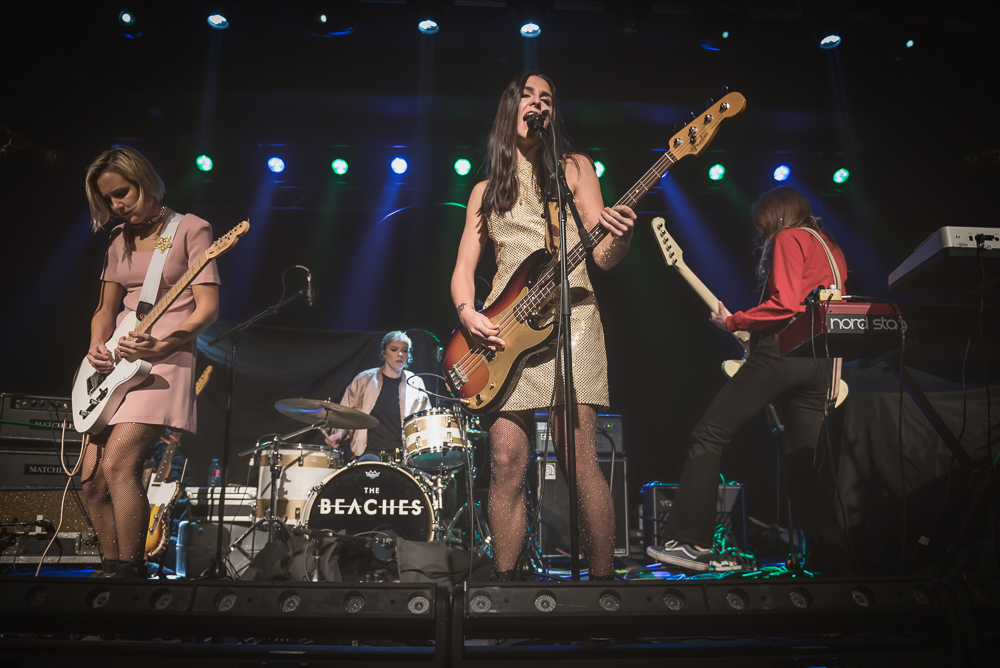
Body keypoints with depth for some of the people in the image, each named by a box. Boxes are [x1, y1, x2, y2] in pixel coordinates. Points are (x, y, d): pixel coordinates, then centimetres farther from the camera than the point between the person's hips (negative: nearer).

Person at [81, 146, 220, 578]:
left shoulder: (190, 229, -3)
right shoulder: (120, 239, 17)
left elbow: (207, 307, -11)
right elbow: (106, 308, 20)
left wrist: (162, 347, -25)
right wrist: (97, 348, -1)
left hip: (167, 359, -7)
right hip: (118, 364, 7)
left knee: (117, 464, -22)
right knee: (92, 478, 4)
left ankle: (129, 569, -10)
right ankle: (113, 566, 18)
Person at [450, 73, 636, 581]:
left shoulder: (573, 168, 13)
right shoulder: (486, 190, 20)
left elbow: (602, 255, 4)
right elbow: (464, 267, 15)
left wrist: (620, 239, -20)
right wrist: (467, 313, -6)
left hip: (567, 316, -2)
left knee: (578, 460, -12)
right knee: (507, 463, -3)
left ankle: (604, 577, -2)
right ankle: (504, 580, 8)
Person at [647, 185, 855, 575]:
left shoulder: (787, 239, 2)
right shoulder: (831, 250, 27)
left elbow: (784, 305, -14)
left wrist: (732, 322, -4)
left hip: (782, 350, -8)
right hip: (822, 364, 8)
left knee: (708, 437, -6)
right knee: (802, 467, 10)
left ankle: (690, 541, -11)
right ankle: (839, 562, 5)